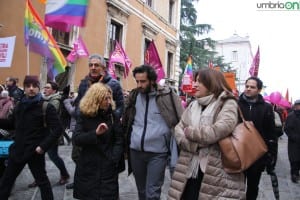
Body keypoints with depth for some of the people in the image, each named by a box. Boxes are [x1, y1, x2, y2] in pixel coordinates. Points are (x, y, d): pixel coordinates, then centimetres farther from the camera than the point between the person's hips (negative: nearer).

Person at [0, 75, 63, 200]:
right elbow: (11, 124, 18)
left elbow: (57, 129, -16)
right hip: (18, 149, 6)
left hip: (35, 151, -6)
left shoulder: (46, 107, -12)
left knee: (42, 181, 10)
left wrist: (44, 146, -22)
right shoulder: (20, 105, 7)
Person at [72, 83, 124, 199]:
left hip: (108, 167, 0)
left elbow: (119, 140, -2)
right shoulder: (84, 116, -2)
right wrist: (95, 133, -25)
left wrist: (114, 159, -15)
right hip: (88, 166, 0)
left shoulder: (113, 116, 0)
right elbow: (76, 139, -11)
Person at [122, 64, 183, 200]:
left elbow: (180, 121, -7)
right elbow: (126, 119, 17)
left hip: (157, 152, -4)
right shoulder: (134, 95, 4)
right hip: (135, 150, 5)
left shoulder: (167, 95, -10)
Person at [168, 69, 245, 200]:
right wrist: (195, 144, -14)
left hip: (216, 172, -5)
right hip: (189, 169, 5)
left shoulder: (228, 104, -4)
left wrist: (190, 132, -9)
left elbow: (218, 131, -21)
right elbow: (179, 129, 5)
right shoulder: (193, 105, 14)